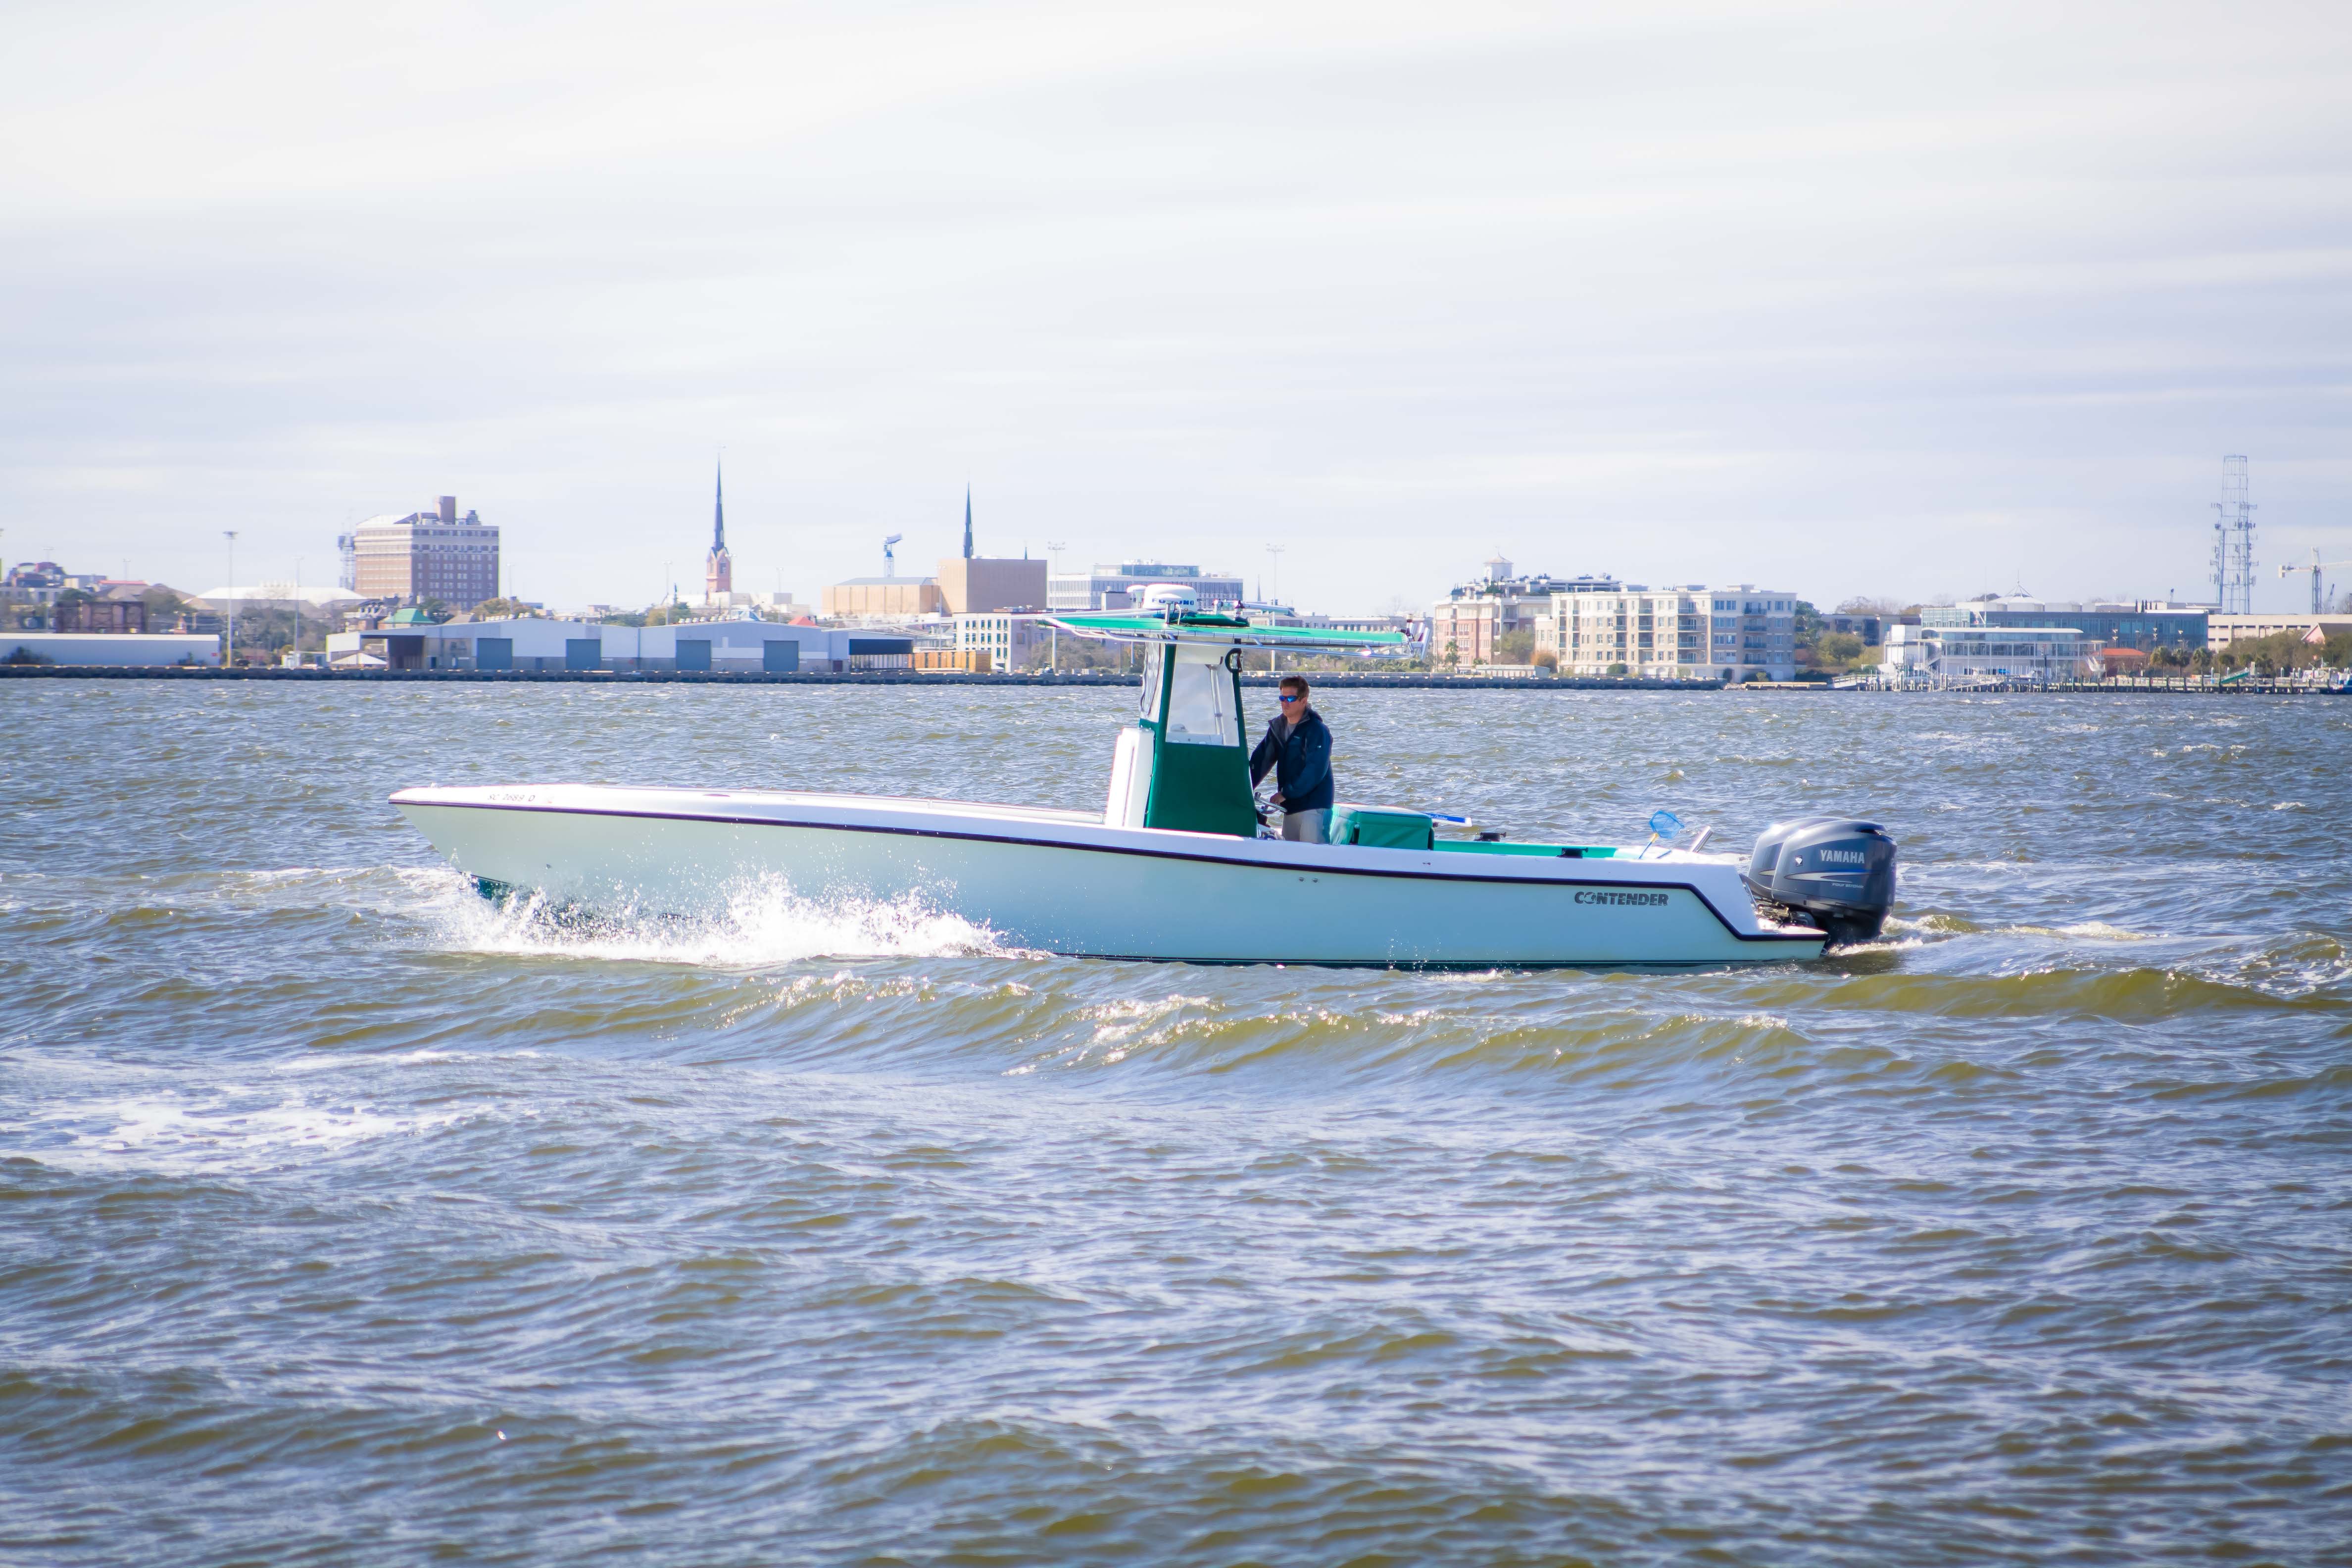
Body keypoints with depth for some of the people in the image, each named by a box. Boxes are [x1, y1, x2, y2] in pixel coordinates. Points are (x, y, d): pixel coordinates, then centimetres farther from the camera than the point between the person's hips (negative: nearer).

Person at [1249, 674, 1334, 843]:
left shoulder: (1317, 731, -11)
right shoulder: (1278, 726, 12)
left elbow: (1316, 770, -19)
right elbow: (1261, 758, 9)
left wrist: (1286, 793, -19)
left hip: (1314, 805, -8)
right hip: (1290, 805, 8)